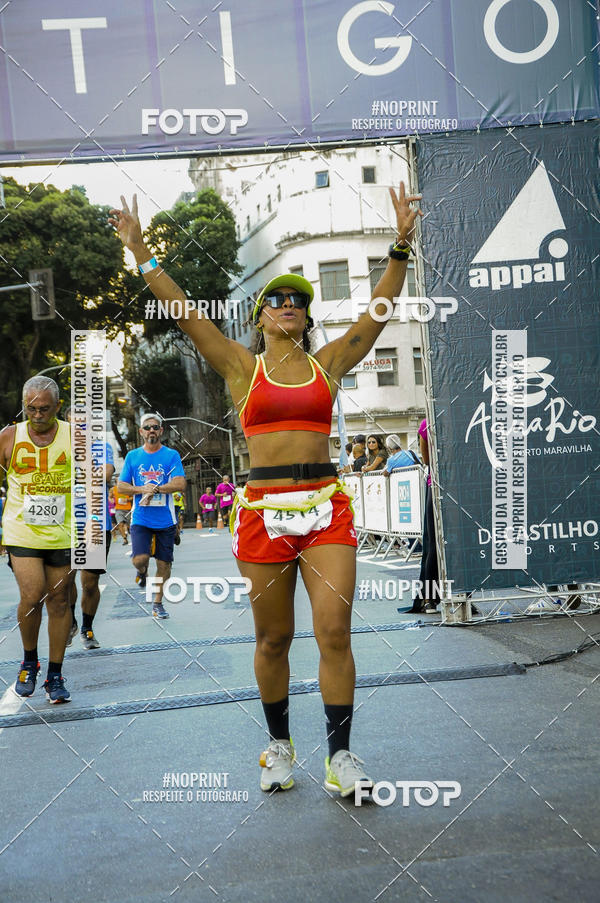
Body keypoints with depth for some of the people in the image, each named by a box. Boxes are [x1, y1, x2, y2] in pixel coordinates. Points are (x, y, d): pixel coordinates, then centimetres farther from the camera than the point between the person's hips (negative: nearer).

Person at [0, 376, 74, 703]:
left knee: (59, 602, 6)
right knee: (31, 597, -13)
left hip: (62, 535, 1)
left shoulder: (74, 436, 0)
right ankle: (29, 661, 13)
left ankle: (55, 676, 17)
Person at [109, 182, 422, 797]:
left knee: (334, 632, -7)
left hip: (326, 507, 1)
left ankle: (340, 756, 2)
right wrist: (140, 253, 1)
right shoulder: (240, 367, 8)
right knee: (273, 639, 8)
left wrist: (401, 245, 2)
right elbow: (182, 312, 4)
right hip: (263, 510, 0)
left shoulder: (328, 363, 11)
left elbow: (380, 309, 7)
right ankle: (279, 743, 26)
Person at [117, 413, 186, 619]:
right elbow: (121, 487, 4)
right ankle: (142, 571, 21)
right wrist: (142, 489, -13)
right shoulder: (132, 456, 6)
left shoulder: (171, 455, 1)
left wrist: (155, 489, -20)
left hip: (165, 519, 0)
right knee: (139, 559, -16)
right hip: (141, 518, 0)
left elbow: (180, 484, -10)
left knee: (164, 563, 4)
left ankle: (158, 603, 22)